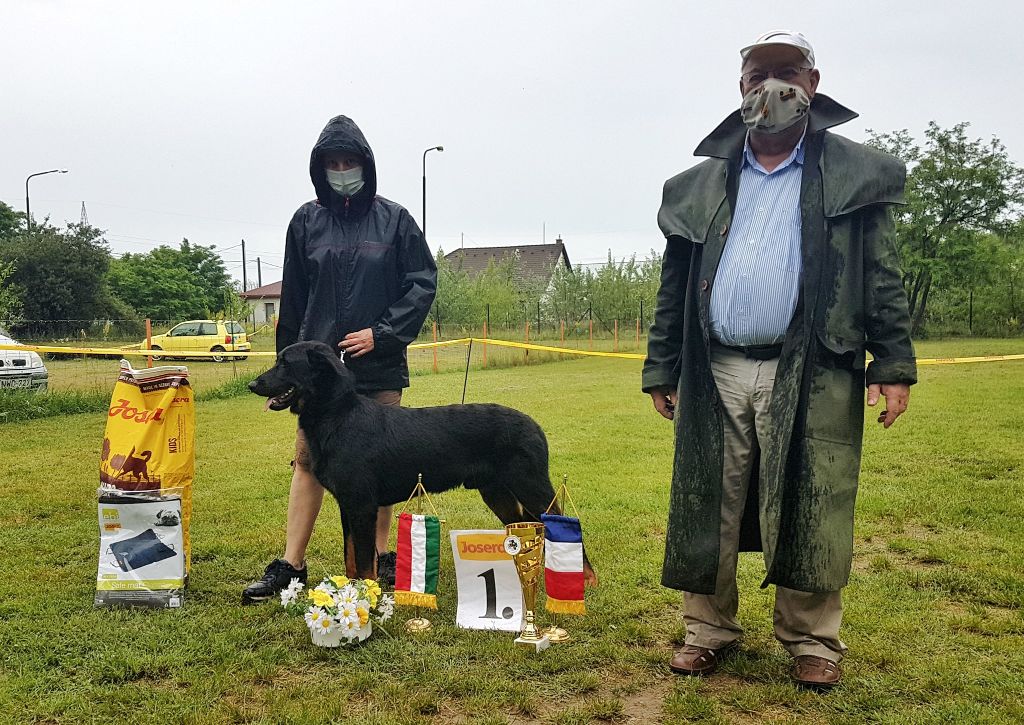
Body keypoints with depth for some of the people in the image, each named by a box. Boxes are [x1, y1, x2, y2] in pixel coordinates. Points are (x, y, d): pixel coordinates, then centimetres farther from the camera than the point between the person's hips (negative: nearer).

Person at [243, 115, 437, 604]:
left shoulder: (394, 220, 3)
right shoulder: (306, 221, 6)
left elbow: (422, 283, 1)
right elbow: (292, 298, 9)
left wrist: (382, 332, -10)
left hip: (379, 365, 0)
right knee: (307, 459, 1)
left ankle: (380, 557, 21)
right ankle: (290, 566, 8)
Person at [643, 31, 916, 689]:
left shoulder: (855, 175, 9)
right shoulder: (698, 186, 14)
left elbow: (884, 281, 4)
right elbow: (674, 289, 14)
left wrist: (894, 366, -5)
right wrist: (661, 371, 9)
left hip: (811, 377, -2)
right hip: (715, 375, 3)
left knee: (809, 514, 2)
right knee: (709, 509, 6)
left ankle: (813, 639, 19)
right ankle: (710, 630, 21)